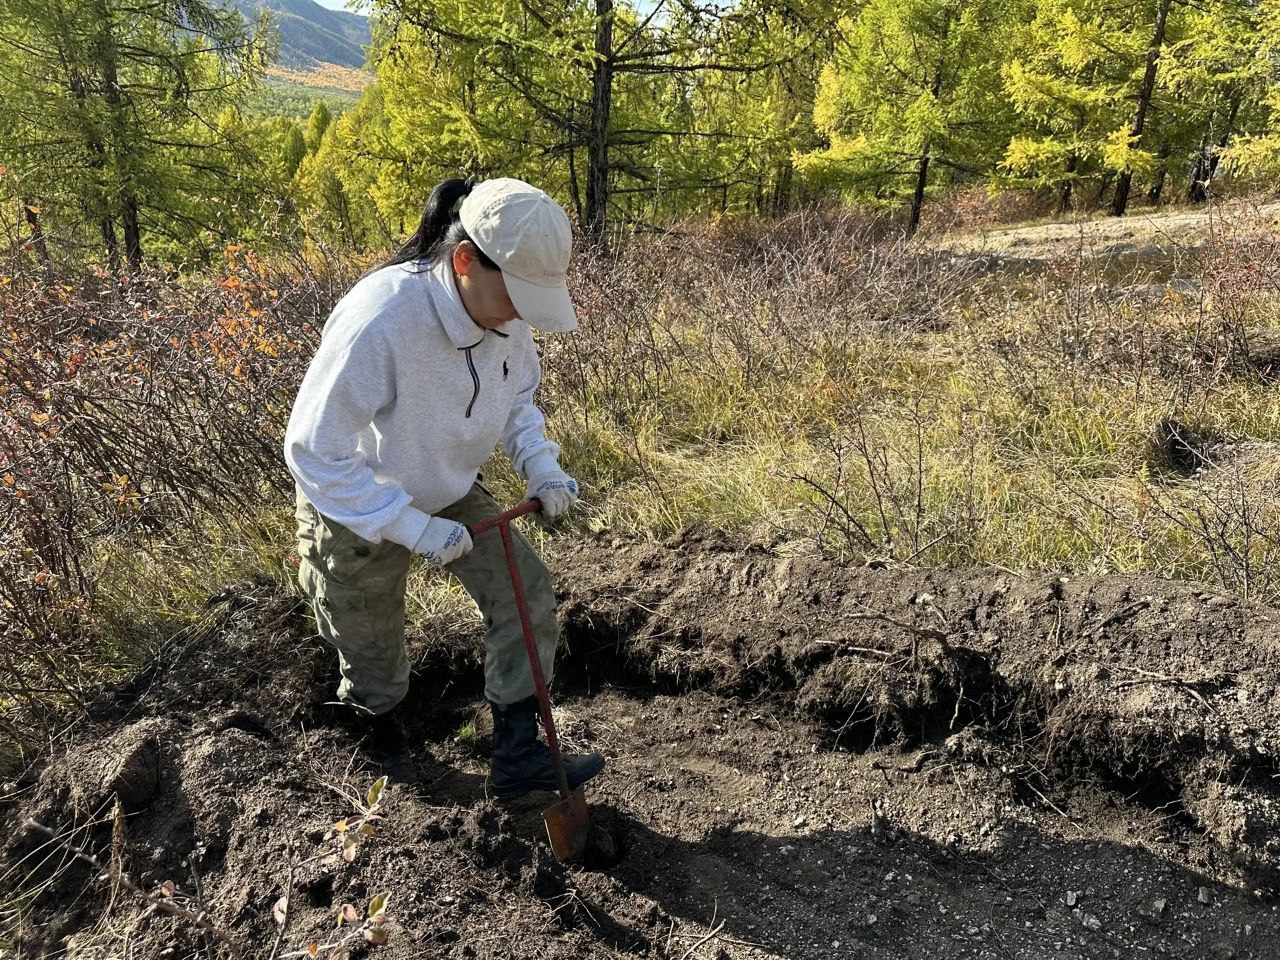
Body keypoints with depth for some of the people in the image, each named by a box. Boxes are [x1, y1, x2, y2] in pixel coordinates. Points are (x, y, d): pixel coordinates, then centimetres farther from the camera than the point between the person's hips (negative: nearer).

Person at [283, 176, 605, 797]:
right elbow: (312, 451, -32)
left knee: (528, 595, -5)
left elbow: (518, 399, 3)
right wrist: (412, 527, -33)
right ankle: (377, 741, 50)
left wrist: (541, 467, -15)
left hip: (450, 492, 6)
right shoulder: (378, 320, -38)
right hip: (357, 508, -5)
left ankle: (517, 758, 10)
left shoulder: (504, 311, -17)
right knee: (373, 656, 15)